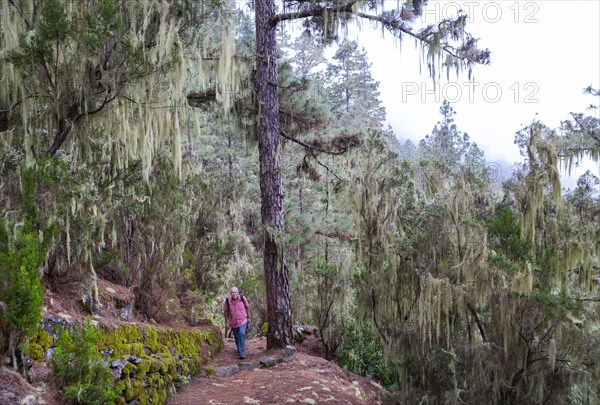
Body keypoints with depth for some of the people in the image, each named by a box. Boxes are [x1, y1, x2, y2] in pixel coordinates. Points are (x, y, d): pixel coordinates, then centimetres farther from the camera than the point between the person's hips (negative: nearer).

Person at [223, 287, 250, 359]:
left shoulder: (243, 298, -16)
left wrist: (248, 317, 8)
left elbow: (247, 307, 2)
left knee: (242, 334, -20)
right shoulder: (227, 301, -15)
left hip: (243, 321, -2)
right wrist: (227, 321, 6)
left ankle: (242, 353, -19)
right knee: (237, 337, 11)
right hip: (233, 323, 2)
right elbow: (225, 311, 2)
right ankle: (239, 352, 32)